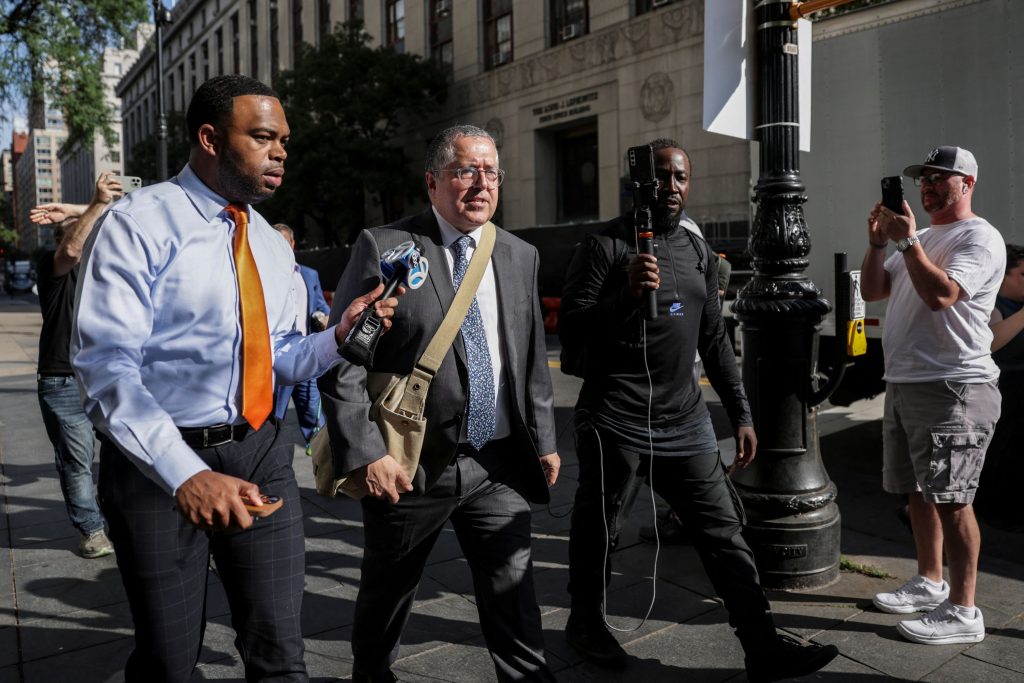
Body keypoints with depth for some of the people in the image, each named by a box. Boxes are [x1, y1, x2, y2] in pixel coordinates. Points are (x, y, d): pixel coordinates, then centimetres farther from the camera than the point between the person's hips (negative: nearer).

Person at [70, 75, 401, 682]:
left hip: (258, 454, 5)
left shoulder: (273, 245, 10)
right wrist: (184, 473, -31)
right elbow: (105, 364, -19)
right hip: (157, 461, -4)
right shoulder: (142, 223, -10)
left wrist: (339, 335, -8)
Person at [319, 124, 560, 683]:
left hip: (498, 466, 3)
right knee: (386, 591, 19)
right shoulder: (383, 248, -9)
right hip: (409, 466, -2)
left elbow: (533, 361, 13)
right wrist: (365, 453, -17)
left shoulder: (520, 256, 7)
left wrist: (543, 440, 11)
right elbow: (341, 360, -12)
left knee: (513, 594, 5)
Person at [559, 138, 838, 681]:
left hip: (685, 421, 6)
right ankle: (585, 622, 33)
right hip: (614, 422, -5)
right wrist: (625, 295, -28)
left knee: (724, 530, 5)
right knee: (595, 529, 11)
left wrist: (741, 416, 12)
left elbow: (714, 341, 16)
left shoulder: (698, 251, 13)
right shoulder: (605, 245, -7)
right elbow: (570, 334, -12)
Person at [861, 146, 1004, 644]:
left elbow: (939, 294, -23)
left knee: (950, 499, -6)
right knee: (919, 492, 16)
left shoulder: (980, 237, -8)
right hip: (903, 383, 9)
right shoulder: (922, 240, 20)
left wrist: (907, 239, -17)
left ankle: (962, 612, 3)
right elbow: (872, 291, 14)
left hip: (952, 388, -9)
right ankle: (929, 584, 29)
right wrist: (878, 241, 2)